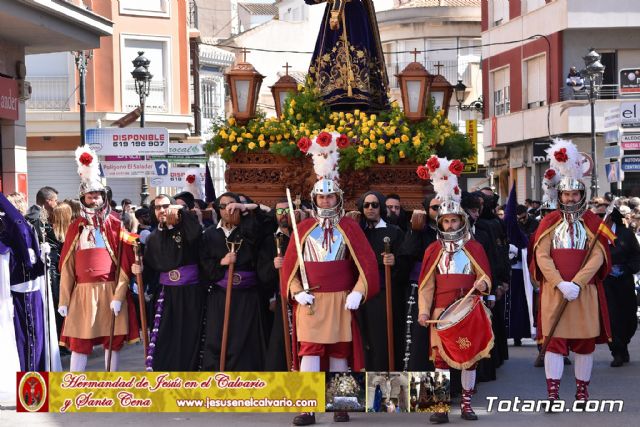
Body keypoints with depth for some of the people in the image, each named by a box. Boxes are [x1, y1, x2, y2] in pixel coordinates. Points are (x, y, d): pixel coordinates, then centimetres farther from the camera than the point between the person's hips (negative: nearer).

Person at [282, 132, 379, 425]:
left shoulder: (349, 227, 4)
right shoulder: (304, 229, 7)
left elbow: (367, 263, 1)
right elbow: (290, 264, 7)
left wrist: (358, 292, -9)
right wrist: (297, 291, -7)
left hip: (341, 300, 0)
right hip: (310, 300, 0)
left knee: (340, 351, 4)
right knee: (309, 350, -7)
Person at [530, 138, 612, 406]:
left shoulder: (592, 222, 5)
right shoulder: (549, 222, 6)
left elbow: (597, 257, -4)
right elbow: (542, 256, -2)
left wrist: (576, 283, -15)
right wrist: (560, 284, -14)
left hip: (585, 291, 0)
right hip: (553, 290, 0)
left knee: (585, 342, 4)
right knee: (554, 340, -4)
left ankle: (582, 392, 14)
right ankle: (552, 394, -3)